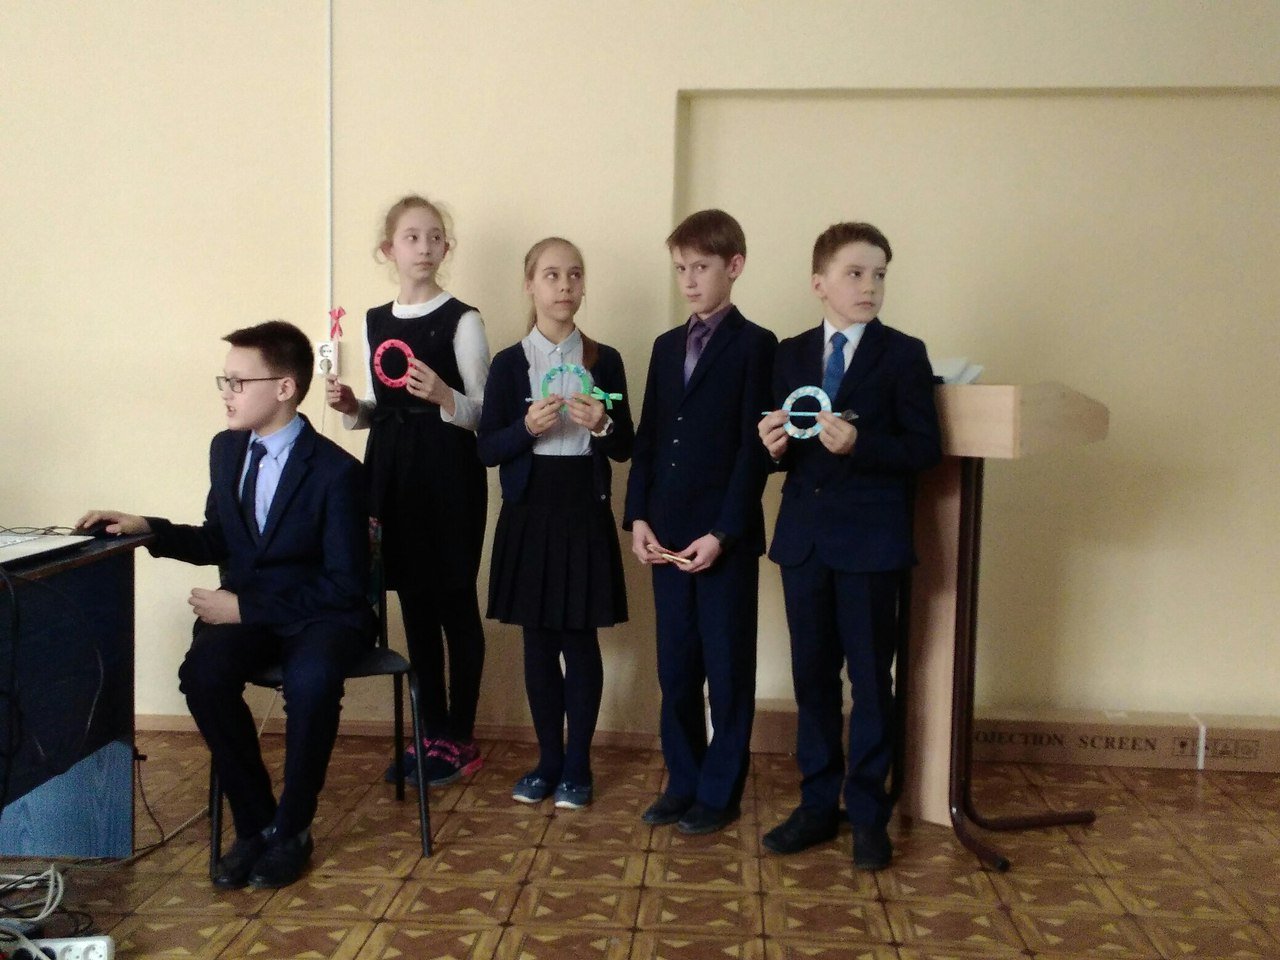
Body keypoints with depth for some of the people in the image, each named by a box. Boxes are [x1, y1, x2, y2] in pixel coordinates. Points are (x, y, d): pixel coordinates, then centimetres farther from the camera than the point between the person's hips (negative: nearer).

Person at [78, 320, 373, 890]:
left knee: (310, 681, -37)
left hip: (320, 616, -5)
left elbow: (344, 585, -15)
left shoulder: (336, 470, -14)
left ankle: (290, 829, -12)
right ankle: (254, 822, -9)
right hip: (245, 610, 5)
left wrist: (245, 606, -18)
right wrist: (145, 528, 1)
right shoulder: (226, 449, 6)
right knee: (204, 673, -29)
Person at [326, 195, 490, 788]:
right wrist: (351, 409, -1)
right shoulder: (374, 322, 12)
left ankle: (459, 738, 14)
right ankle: (432, 732, 24)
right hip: (392, 472, 6)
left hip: (448, 473, -6)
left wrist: (444, 397, -25)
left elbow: (484, 414, -6)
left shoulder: (461, 320, -5)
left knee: (455, 604, 2)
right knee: (414, 605, 12)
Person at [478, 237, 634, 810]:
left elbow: (625, 447, 5)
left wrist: (602, 424, -15)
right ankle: (548, 760, 22)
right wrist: (528, 427, -17)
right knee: (538, 641, 8)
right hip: (529, 510, 1)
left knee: (580, 639, 2)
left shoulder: (604, 361, 4)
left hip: (584, 511, 0)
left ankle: (577, 767, 15)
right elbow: (487, 449, 0)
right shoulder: (509, 364, 3)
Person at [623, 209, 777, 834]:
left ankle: (720, 793, 16)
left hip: (726, 535, -5)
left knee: (728, 668, 5)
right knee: (675, 667, 12)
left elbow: (754, 448, -10)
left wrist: (722, 533, -15)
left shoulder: (755, 346, -4)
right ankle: (682, 782, 24)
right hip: (667, 535, 6)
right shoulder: (667, 347, 14)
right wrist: (638, 517, 1)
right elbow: (647, 439, 12)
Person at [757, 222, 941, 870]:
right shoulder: (791, 355, 9)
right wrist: (776, 447, -10)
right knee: (811, 675, 11)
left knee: (870, 678, 3)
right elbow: (788, 450, 13)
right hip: (803, 537, 4)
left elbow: (925, 450, -9)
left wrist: (859, 444, -23)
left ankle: (868, 815, 15)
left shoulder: (903, 355, -3)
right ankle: (818, 804, 24)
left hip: (870, 541, -4)